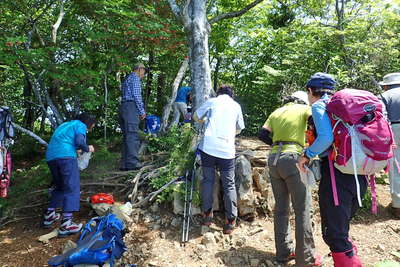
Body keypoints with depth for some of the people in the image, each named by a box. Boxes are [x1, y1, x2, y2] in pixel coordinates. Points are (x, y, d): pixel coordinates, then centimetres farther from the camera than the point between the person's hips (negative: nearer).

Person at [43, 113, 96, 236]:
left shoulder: (64, 125, 31)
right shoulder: (80, 125, 7)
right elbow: (79, 141, -10)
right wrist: (87, 149, 8)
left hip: (50, 156, 8)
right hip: (66, 156, -8)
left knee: (60, 186, 23)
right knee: (72, 188, -7)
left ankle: (49, 216, 26)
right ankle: (66, 224, -15)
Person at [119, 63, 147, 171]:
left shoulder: (127, 79, 28)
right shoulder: (135, 78, -2)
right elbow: (137, 95, -12)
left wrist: (139, 111, 21)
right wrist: (142, 111, -8)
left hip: (123, 107, 9)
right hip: (131, 107, -9)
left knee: (127, 136, 8)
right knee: (133, 135, -12)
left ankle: (125, 164, 8)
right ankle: (132, 162, -15)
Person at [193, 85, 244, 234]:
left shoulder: (212, 101, 11)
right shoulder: (236, 106, 15)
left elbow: (196, 117, 19)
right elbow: (239, 129, 23)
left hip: (208, 148, 0)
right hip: (227, 150, 1)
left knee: (208, 180, 14)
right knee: (229, 185, 9)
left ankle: (207, 215, 19)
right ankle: (230, 222, 12)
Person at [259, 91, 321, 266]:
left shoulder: (276, 112, 19)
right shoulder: (304, 108, 8)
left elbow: (263, 134, 11)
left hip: (273, 159, 6)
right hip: (292, 158, -5)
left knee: (281, 208, 13)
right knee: (302, 209, 2)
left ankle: (283, 253, 23)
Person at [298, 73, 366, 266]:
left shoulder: (319, 105, -3)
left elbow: (326, 137, -20)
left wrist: (307, 154, -4)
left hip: (337, 173, -8)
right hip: (359, 175, 8)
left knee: (333, 233, 0)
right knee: (341, 228, 23)